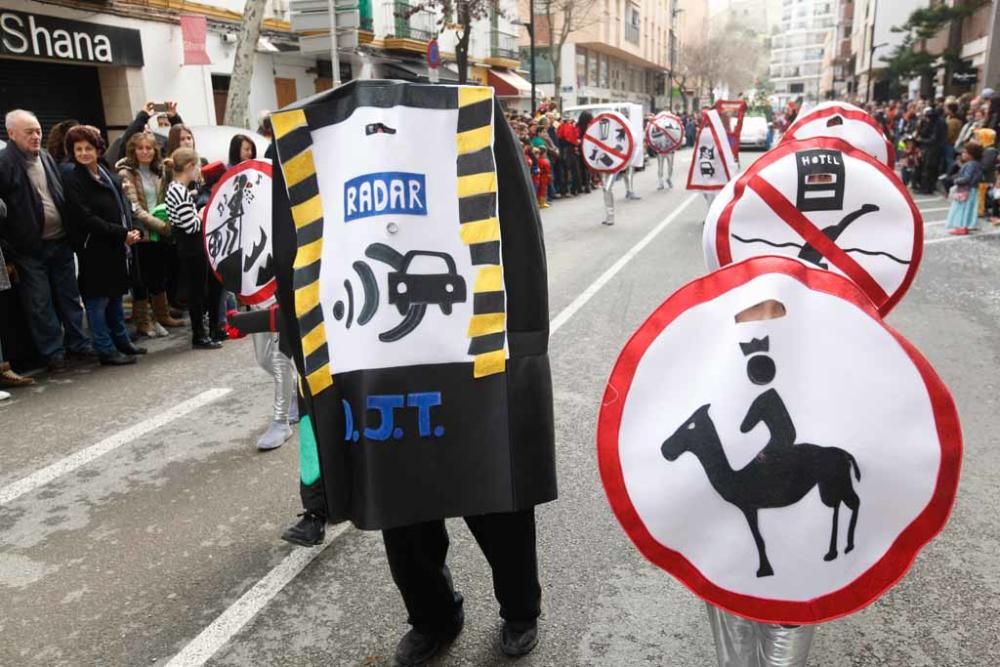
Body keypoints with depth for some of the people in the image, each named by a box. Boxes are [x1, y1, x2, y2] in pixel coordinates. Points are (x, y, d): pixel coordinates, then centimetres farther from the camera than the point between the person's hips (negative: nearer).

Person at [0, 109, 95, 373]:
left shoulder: (47, 158, 10)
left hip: (60, 242, 6)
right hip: (30, 248, -5)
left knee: (70, 297, 12)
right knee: (40, 304, 4)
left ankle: (78, 344, 23)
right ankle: (53, 352, 13)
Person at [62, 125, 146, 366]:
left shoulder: (109, 175, 13)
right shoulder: (72, 181, -8)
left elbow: (124, 205, 12)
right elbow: (86, 218, -16)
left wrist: (133, 231, -7)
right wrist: (122, 234, -18)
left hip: (118, 246, 7)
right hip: (94, 249, -7)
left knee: (116, 295, 17)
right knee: (98, 299, 0)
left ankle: (122, 341, 28)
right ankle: (106, 350, 6)